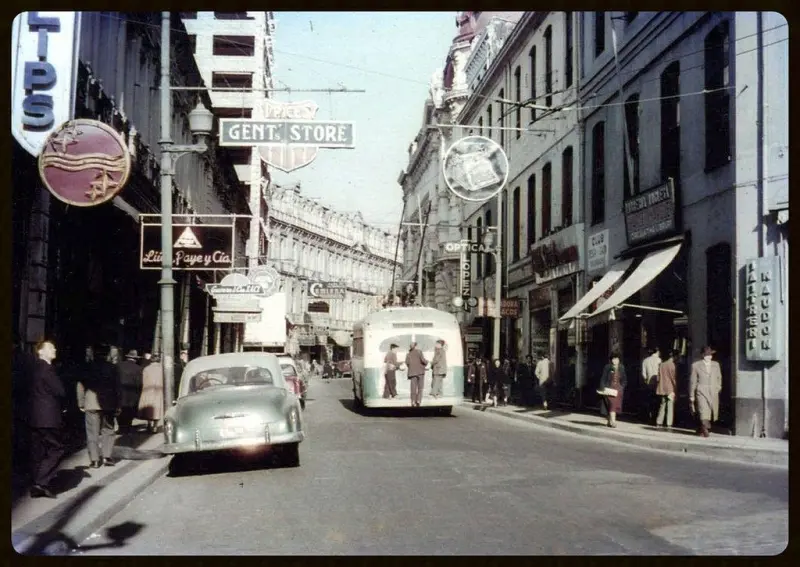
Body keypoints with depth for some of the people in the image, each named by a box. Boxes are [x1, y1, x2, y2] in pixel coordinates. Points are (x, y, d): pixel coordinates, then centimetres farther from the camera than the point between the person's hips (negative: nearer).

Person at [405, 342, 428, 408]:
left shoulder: (408, 354, 11)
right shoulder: (419, 351, -1)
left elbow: (407, 362, 0)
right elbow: (423, 360, -11)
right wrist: (426, 362, 9)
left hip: (412, 372, 3)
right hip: (420, 371, -3)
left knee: (413, 388, 4)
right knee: (420, 387, 2)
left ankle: (413, 402, -3)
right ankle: (418, 401, -10)